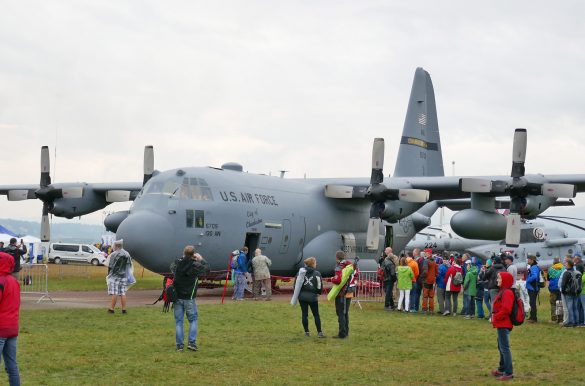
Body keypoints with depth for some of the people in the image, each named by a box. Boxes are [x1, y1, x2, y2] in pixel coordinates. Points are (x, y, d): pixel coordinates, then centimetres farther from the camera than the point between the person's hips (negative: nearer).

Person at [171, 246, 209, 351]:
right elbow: (207, 268, 5)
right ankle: (192, 342, 1)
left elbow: (171, 267, 20)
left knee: (178, 321, 7)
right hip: (189, 298, -3)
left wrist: (182, 258, 20)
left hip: (177, 297, 3)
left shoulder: (177, 263, -3)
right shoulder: (195, 265, -12)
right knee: (193, 320, 11)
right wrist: (201, 259, 17)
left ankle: (179, 345, 5)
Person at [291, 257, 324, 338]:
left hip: (302, 296, 2)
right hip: (312, 296, -2)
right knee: (316, 314, 5)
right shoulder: (317, 274, -7)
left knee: (304, 314, 8)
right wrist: (318, 293, 14)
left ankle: (306, 332, 9)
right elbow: (320, 286, -6)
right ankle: (319, 332, 4)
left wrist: (297, 294, 13)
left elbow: (296, 284, 2)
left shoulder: (300, 272, 2)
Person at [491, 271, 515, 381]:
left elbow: (506, 310, -26)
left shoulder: (507, 293, -17)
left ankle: (509, 373, -7)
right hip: (502, 324, 11)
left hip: (504, 324, -11)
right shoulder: (503, 291, 15)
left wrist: (495, 318, -16)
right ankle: (502, 369, 32)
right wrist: (495, 317, 9)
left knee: (504, 347, -9)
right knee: (501, 346, 20)